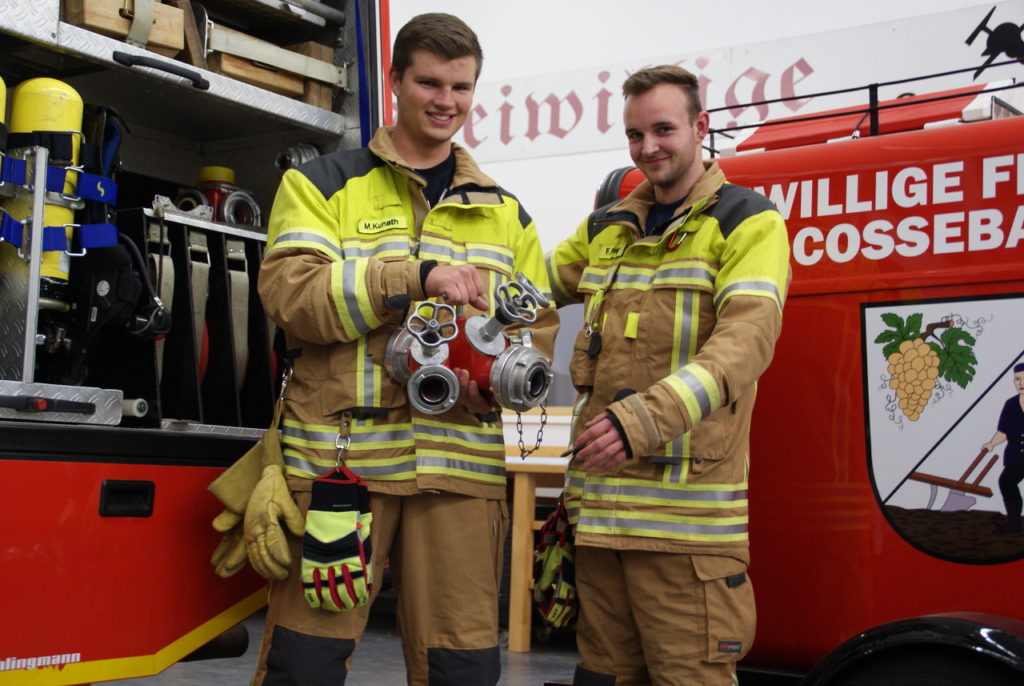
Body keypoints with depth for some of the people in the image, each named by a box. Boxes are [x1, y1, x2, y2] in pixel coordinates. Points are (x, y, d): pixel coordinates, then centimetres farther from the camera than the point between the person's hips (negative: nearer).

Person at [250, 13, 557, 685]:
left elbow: (539, 327, 14)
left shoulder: (504, 212, 19)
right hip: (337, 454, -3)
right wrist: (417, 277, -19)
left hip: (459, 465, 3)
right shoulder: (325, 183, 7)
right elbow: (290, 291, -9)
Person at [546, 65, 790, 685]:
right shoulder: (607, 228, 18)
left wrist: (647, 417, -32)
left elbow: (747, 342, -17)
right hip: (599, 496, 6)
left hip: (687, 508, -6)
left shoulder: (749, 223, -3)